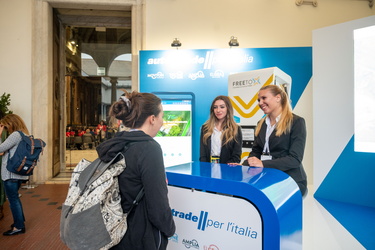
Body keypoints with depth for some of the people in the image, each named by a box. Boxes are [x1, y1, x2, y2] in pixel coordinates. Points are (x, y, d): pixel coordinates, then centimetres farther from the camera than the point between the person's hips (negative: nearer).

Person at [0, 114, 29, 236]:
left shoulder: (15, 135, -15)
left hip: (11, 174, -9)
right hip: (19, 173, 9)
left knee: (13, 199, 0)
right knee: (14, 198, 21)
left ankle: (19, 227, 8)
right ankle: (20, 221, 33)